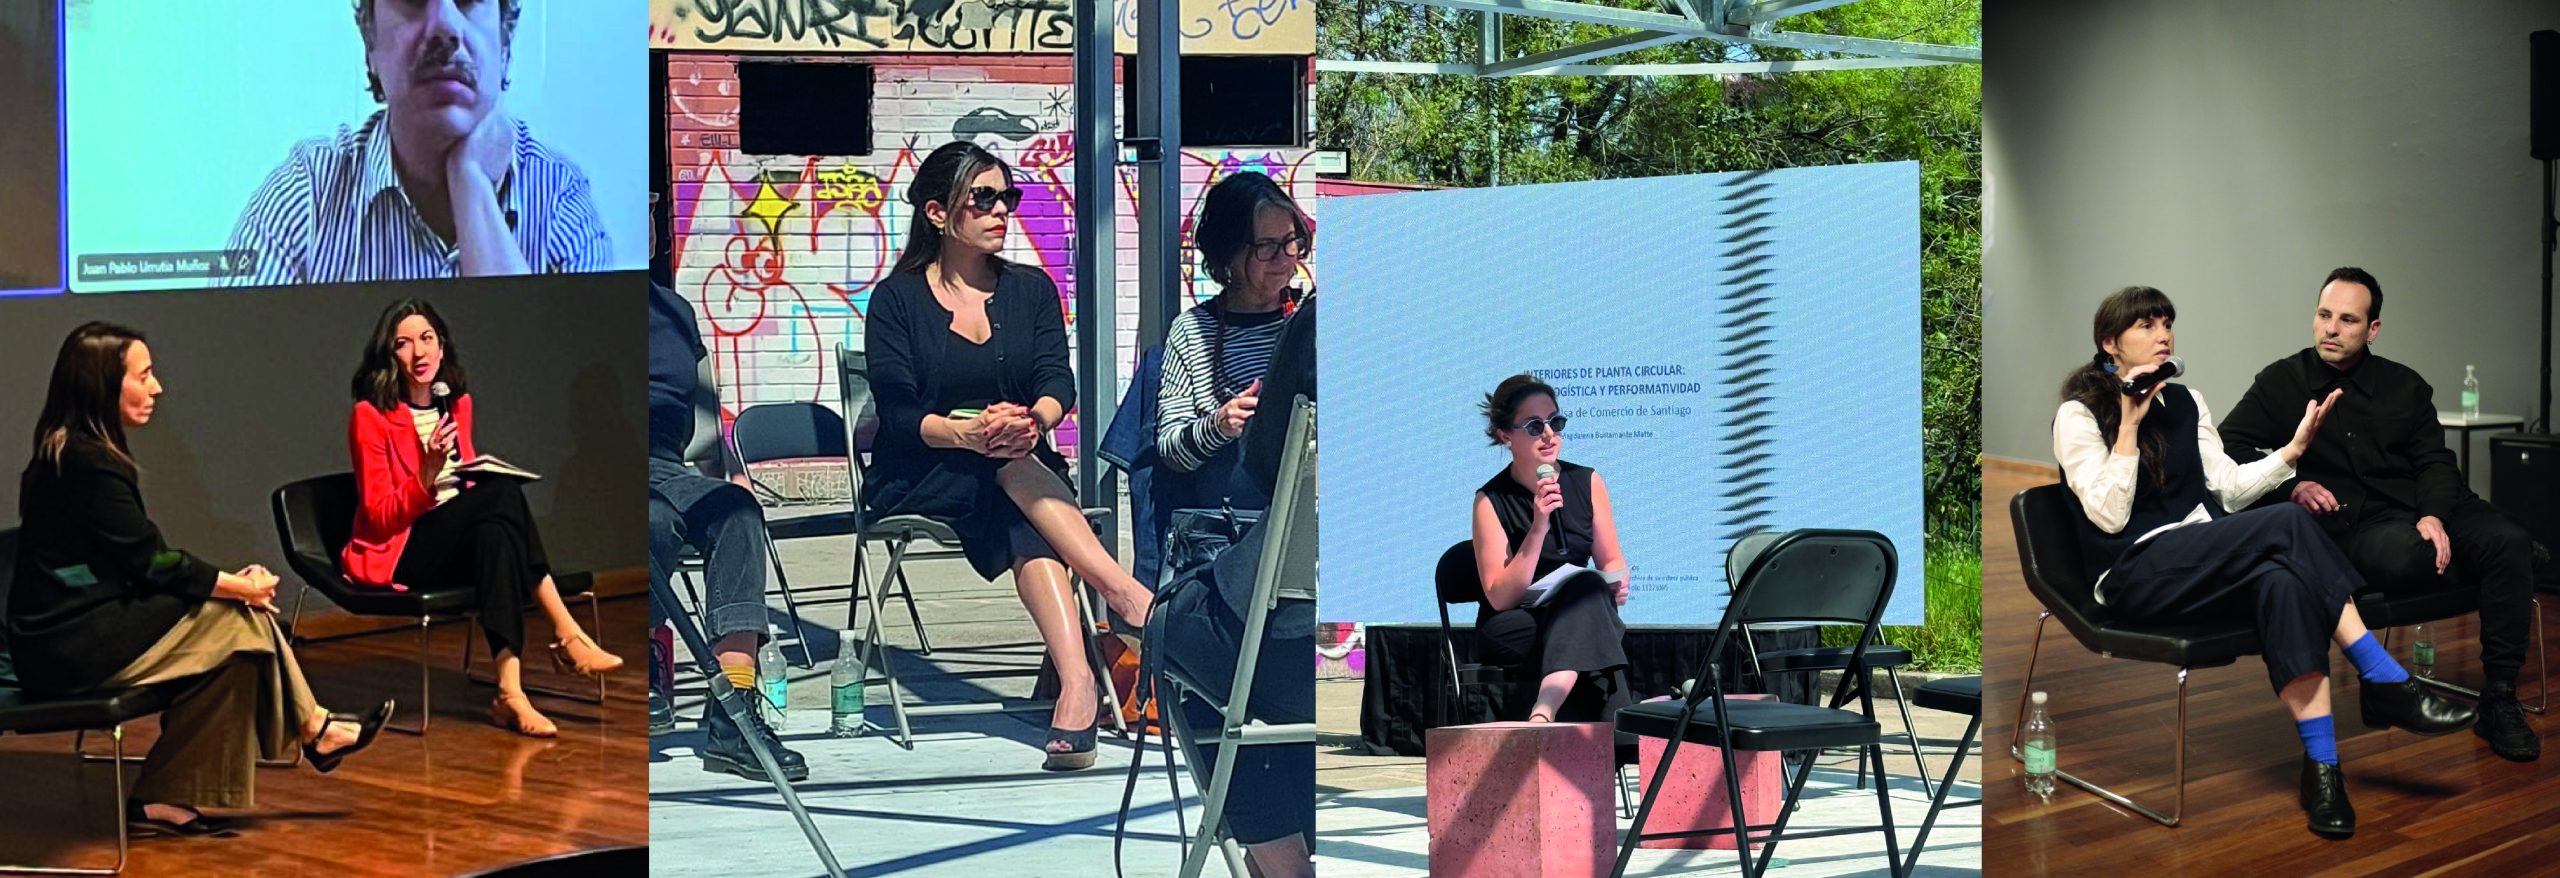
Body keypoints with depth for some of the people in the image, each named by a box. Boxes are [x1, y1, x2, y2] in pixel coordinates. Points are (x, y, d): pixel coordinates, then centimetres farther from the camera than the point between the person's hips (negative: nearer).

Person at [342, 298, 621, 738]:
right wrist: (427, 475, -26)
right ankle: (567, 636, -33)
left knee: (495, 533, -32)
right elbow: (379, 516, -10)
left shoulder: (457, 403, 12)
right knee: (503, 493, -31)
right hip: (398, 555, -5)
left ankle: (511, 690, -42)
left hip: (460, 546, 6)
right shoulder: (371, 416, -6)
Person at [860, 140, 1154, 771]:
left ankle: (1075, 682, -54)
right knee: (1012, 468, -35)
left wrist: (1033, 418, -30)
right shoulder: (896, 300, 2)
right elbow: (898, 413, -11)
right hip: (917, 482, -2)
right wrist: (968, 434, -33)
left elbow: (1057, 383, -4)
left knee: (1027, 527, -35)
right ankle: (1132, 599, -49)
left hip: (1018, 471, 2)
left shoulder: (1031, 290, 12)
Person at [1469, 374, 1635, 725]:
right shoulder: (1491, 501, -7)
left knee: (1588, 590, -32)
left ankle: (1544, 712, -50)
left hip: (1577, 619, 3)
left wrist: (1617, 581, -11)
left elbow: (1611, 560, 14)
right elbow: (1500, 597, -12)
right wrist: (1538, 529, -21)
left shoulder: (1587, 483, 5)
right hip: (1511, 633, -3)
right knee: (1585, 590, -31)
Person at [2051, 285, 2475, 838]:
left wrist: (2293, 450, 2)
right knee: (2286, 524, -28)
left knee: (2280, 579, -32)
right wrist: (2129, 425, -14)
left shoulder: (2184, 403, 17)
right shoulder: (2079, 415, -1)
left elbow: (2229, 488, 15)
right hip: (2132, 576, -6)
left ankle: (2321, 763, -39)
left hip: (2197, 566, 6)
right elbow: (2109, 516, -11)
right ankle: (2385, 682, -25)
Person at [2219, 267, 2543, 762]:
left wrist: (2435, 515, -12)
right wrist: (2289, 487, -13)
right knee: (2406, 553, -40)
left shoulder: (2404, 387, 16)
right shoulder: (2281, 383, 8)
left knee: (2508, 542, -25)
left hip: (2425, 511, 4)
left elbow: (2434, 461, 9)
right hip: (2351, 524, -4)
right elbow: (2227, 451, 2)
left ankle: (2499, 700, -19)